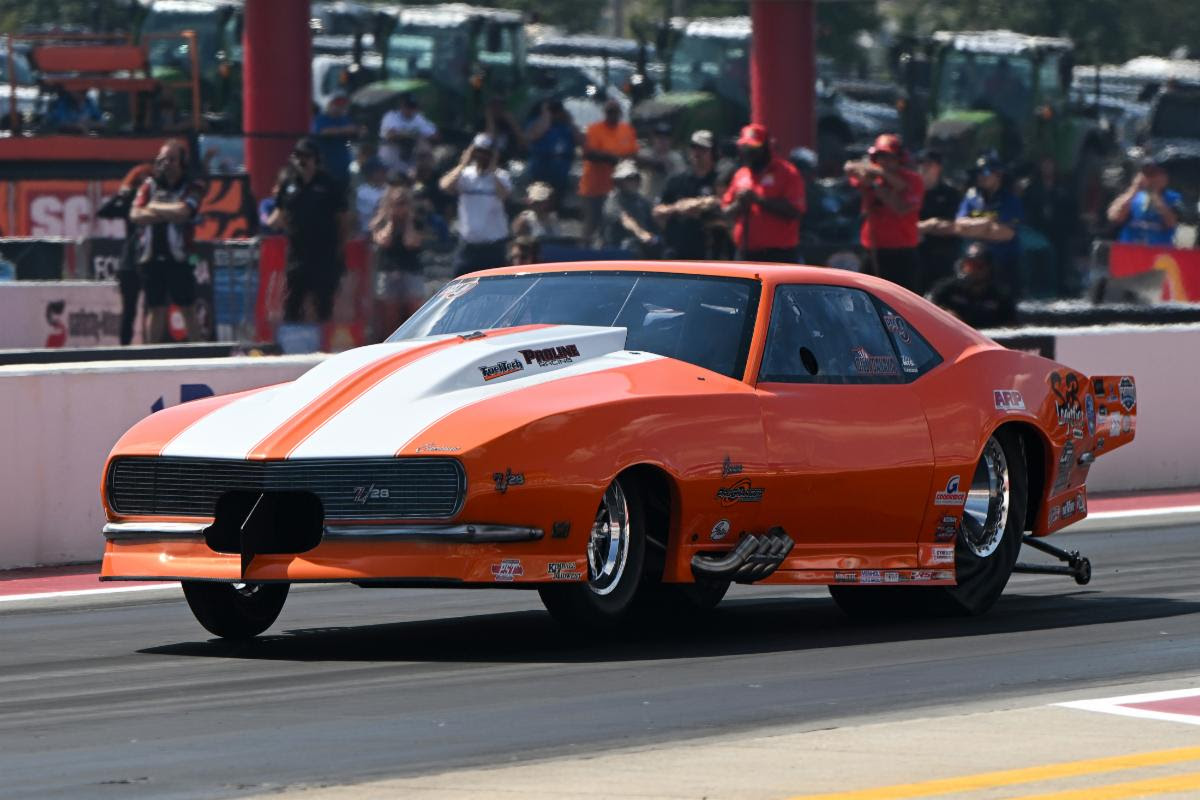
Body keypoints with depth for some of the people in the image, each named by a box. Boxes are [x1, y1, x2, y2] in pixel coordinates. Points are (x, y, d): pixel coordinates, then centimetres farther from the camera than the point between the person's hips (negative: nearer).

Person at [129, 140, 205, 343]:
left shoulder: (193, 188, 2)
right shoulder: (149, 185, 10)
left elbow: (182, 211, -16)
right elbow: (135, 215, -3)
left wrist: (154, 207, -3)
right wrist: (169, 215, -10)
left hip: (178, 256, -3)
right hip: (152, 256, 3)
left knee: (188, 308, 0)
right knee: (156, 308, 9)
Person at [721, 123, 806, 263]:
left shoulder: (787, 173, -6)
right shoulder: (740, 175, 15)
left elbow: (794, 210, -17)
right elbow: (726, 209, 17)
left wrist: (759, 199, -19)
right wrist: (739, 205, -6)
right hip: (746, 254, 7)